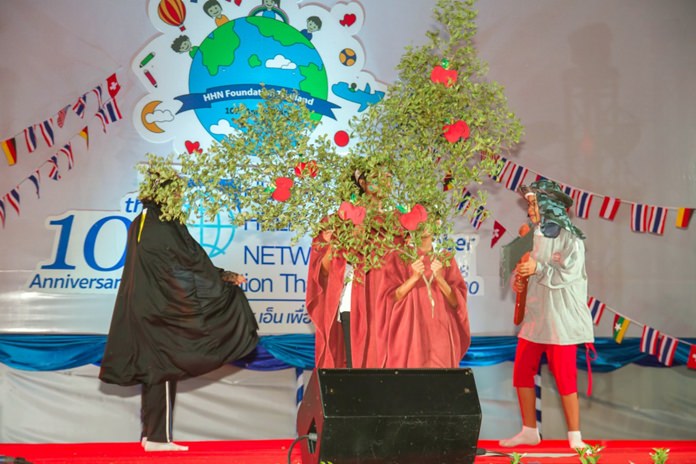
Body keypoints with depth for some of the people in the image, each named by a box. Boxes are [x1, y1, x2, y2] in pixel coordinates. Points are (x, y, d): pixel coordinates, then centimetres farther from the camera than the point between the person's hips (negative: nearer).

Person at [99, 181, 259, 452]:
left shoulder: (139, 225, 12)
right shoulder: (165, 228, -15)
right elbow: (191, 261, -11)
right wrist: (224, 277, 0)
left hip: (145, 306, 9)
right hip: (161, 306, -9)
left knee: (153, 368, 12)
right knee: (162, 368, -3)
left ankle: (152, 434, 17)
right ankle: (157, 437, 0)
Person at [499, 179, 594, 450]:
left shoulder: (569, 238, -9)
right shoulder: (538, 235, 12)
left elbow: (569, 273, -18)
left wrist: (538, 269, -20)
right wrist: (519, 277, 0)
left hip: (561, 317, -7)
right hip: (534, 316, 7)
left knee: (564, 376, -5)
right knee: (522, 371, 6)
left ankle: (575, 436, 6)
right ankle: (529, 431, 18)